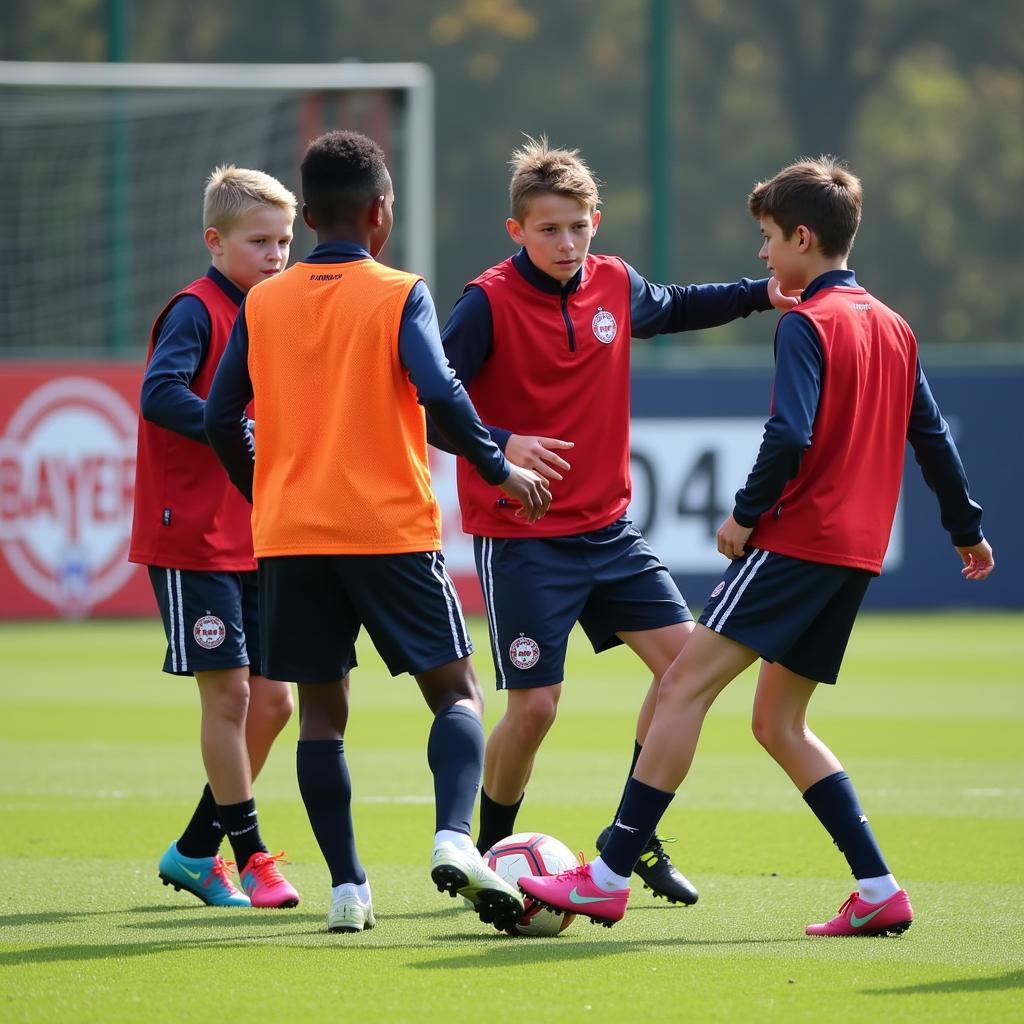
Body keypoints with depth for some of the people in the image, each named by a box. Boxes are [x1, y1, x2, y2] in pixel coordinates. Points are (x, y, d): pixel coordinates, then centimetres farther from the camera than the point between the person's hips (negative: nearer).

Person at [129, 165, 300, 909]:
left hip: (253, 541, 8)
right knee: (228, 688, -7)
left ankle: (195, 851, 18)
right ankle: (249, 855, 3)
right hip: (192, 539, -8)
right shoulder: (196, 311, -12)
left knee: (273, 699, 6)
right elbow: (159, 394, -27)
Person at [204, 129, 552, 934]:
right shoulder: (398, 294, -3)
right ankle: (454, 838, -20)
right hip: (390, 530, -3)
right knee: (457, 692, 4)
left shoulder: (262, 303, 8)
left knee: (322, 710, 10)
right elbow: (438, 392, -17)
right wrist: (498, 468, -5)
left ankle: (347, 886, 4)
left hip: (290, 536, 3)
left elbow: (220, 419, 8)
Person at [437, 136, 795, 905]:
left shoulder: (614, 285, 4)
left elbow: (673, 307, 26)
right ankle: (490, 854, 15)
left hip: (607, 527, 6)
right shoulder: (489, 304, -15)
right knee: (535, 704, -7)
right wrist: (500, 446, -34)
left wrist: (761, 295, 17)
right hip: (521, 538, -6)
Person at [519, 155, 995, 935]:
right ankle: (879, 893, 5)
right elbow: (932, 436, 20)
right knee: (779, 725, 13)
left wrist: (747, 513, -10)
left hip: (796, 540, -9)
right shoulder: (894, 327, 16)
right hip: (858, 551, 9)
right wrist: (967, 529, 29)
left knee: (687, 682, -8)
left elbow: (791, 436, -21)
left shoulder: (808, 324, -10)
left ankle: (609, 879, -12)